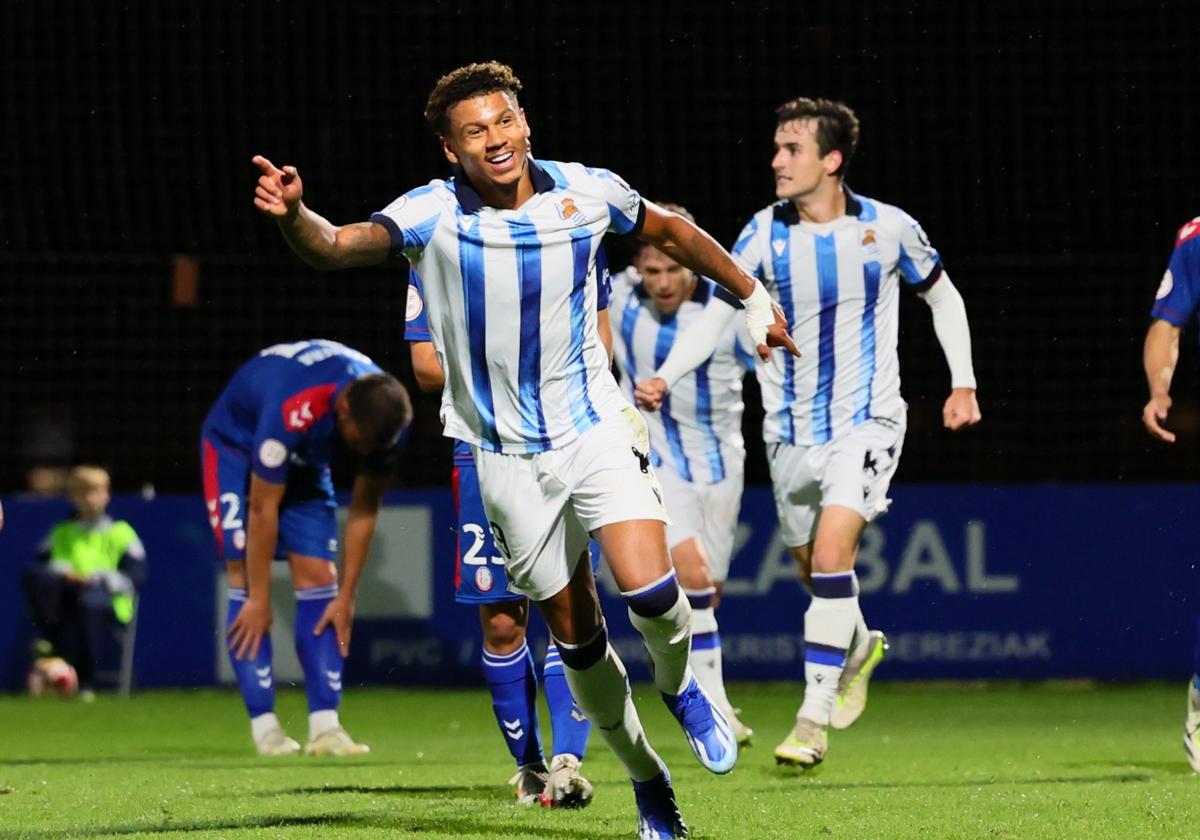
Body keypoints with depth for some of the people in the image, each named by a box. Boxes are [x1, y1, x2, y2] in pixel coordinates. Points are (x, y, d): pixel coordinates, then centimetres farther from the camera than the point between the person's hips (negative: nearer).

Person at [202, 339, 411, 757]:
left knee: (318, 577, -8)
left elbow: (364, 510, -12)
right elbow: (263, 508, -33)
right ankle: (264, 726, -16)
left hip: (304, 462, 5)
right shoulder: (293, 409, -43)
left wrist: (347, 596, -10)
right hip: (237, 447, -5)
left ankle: (325, 727, -13)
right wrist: (258, 600, -26)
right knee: (246, 576, -15)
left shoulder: (384, 414, -25)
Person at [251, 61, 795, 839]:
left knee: (649, 588, -21)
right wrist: (293, 214, -49)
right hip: (506, 454, 0)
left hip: (595, 427, 0)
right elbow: (337, 247, -28)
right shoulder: (434, 214, -13)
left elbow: (671, 230, 12)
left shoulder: (589, 192, -7)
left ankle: (681, 683, 12)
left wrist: (753, 296, 21)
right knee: (575, 634, 6)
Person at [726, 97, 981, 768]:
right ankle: (859, 646, 49)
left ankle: (814, 719, -21)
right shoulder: (765, 234, -5)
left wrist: (964, 383, 4)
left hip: (867, 419, -3)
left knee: (832, 548, -21)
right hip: (791, 429, 3)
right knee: (813, 564, 15)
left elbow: (944, 296, 10)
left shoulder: (889, 229, -6)